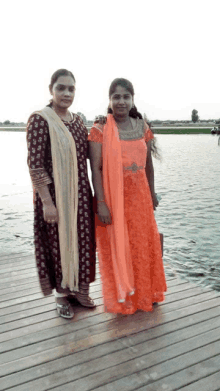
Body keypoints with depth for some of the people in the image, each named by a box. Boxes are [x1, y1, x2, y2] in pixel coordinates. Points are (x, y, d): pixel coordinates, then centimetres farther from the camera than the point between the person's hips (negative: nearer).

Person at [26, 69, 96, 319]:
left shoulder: (77, 120, 9)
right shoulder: (40, 120, -10)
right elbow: (35, 164, -15)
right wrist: (47, 202, -18)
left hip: (80, 193, 6)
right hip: (55, 195, -6)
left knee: (83, 240, 12)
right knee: (59, 242, 6)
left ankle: (78, 289, 33)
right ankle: (62, 294, 27)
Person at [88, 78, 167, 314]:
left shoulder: (141, 126, 6)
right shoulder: (100, 129, -7)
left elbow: (148, 164, 12)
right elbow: (96, 168, -13)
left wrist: (151, 194, 16)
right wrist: (101, 203, -19)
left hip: (139, 195, 4)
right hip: (112, 196, -4)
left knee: (143, 244, 15)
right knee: (116, 247, 8)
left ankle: (144, 293, 38)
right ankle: (120, 298, 29)